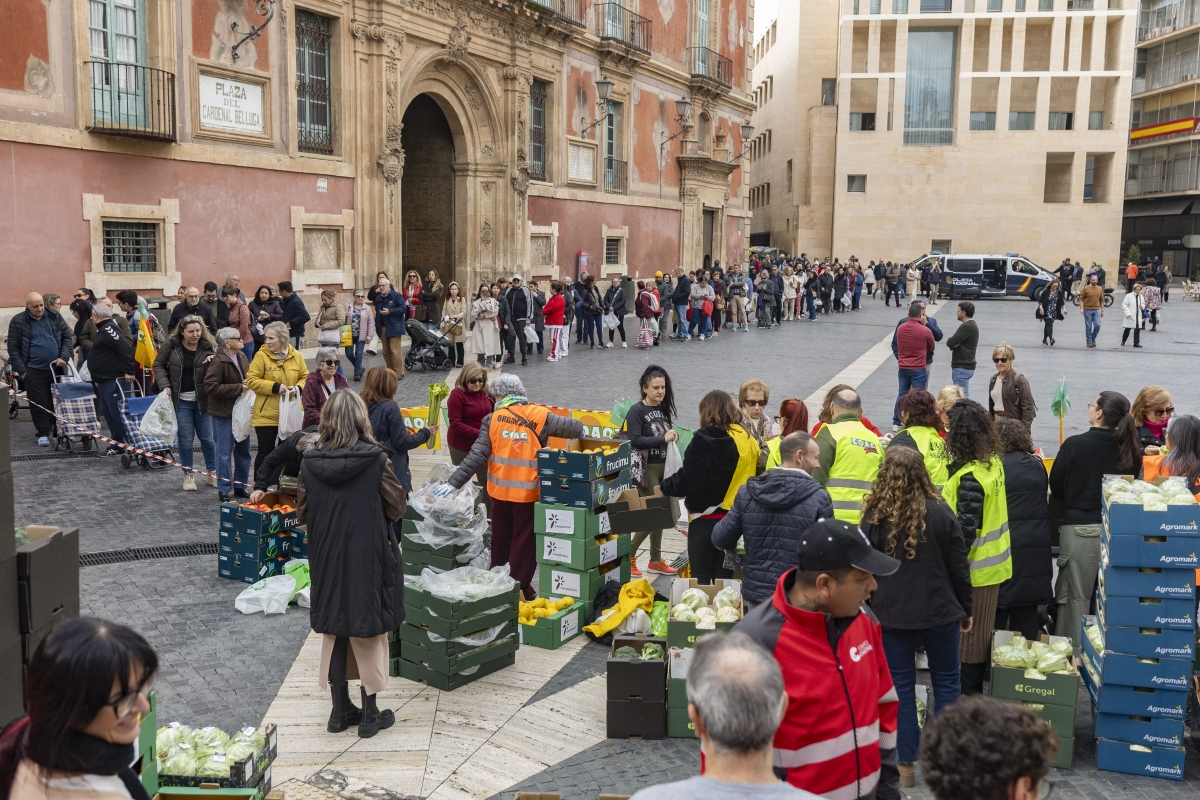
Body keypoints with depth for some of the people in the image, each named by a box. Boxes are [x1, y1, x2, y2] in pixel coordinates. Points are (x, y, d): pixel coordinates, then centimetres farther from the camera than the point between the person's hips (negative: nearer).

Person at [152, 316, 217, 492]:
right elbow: (158, 365, 5)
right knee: (185, 439, 5)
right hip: (180, 400, 0)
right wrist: (165, 385, -8)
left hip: (202, 400, 0)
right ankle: (188, 475, 17)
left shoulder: (208, 346, -5)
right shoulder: (171, 345, -5)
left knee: (207, 437, 8)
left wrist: (214, 360, -19)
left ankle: (211, 473, 22)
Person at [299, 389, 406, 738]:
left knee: (334, 629, 17)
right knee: (368, 631, 11)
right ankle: (370, 713, 19)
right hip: (368, 559, -3)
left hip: (326, 560, 3)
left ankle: (340, 709, 27)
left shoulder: (311, 462, -7)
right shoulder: (375, 459, -15)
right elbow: (396, 507, -7)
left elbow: (302, 514, 2)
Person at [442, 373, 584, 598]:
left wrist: (454, 482, -8)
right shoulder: (539, 415, -5)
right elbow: (573, 427, 4)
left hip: (500, 490, 2)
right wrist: (579, 427, 28)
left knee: (500, 538, 19)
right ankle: (519, 587, 13)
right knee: (524, 540, 10)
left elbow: (477, 455, -10)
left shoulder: (492, 419, -4)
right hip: (528, 492, -2)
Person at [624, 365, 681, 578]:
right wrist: (663, 439, -22)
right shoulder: (636, 411, -11)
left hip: (665, 467, 7)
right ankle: (629, 556, 9)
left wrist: (673, 436, 0)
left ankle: (655, 561, 24)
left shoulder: (663, 408, 10)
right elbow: (635, 441, -22)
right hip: (647, 469, -7)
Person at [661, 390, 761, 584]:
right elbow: (752, 478, 6)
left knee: (700, 579, 7)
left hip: (705, 519, -5)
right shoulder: (748, 439, 1)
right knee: (724, 577, 14)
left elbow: (688, 479, -17)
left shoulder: (704, 439, -15)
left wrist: (666, 486, 0)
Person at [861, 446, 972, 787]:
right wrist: (965, 610, 11)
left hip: (892, 613, 0)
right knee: (946, 683, 15)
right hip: (938, 610, 1)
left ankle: (905, 765, 14)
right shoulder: (941, 512, -7)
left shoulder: (876, 517, -10)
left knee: (901, 686, 8)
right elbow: (959, 567, -1)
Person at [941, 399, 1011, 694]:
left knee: (969, 635, 5)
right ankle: (979, 685, 34)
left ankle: (969, 693, 16)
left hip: (976, 566, -9)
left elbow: (966, 529, -25)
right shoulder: (992, 462, 2)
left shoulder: (971, 477, -26)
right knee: (983, 633, 21)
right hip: (994, 559, 9)